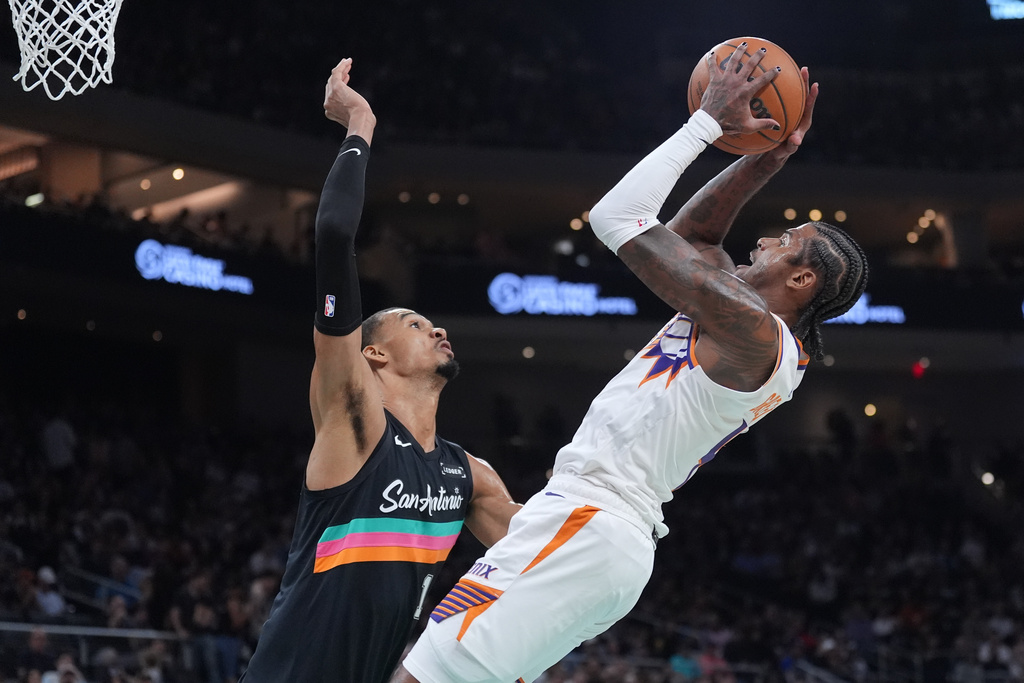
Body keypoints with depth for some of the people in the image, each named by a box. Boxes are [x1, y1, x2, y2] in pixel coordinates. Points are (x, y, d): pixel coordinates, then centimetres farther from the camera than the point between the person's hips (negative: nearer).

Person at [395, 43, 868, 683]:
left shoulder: (750, 330, -13)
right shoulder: (774, 346, 17)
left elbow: (616, 218, -14)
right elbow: (692, 233, 29)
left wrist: (711, 121, -5)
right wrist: (771, 156, 22)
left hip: (583, 528, -11)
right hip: (622, 539, 11)